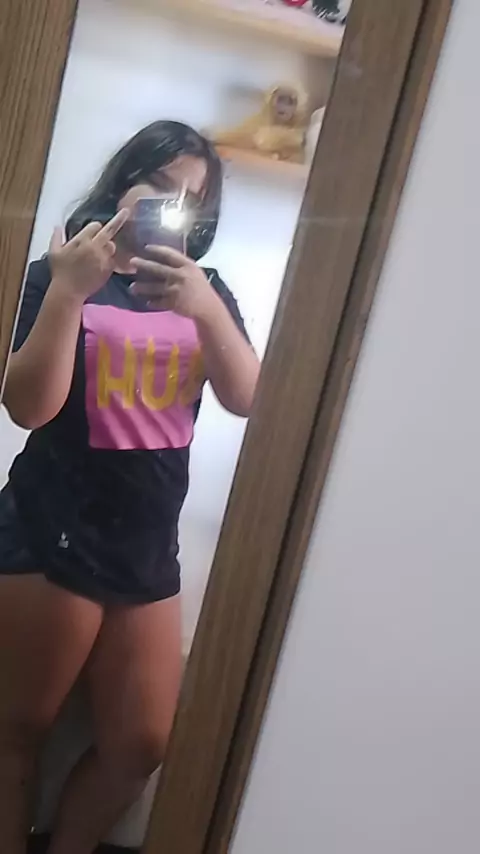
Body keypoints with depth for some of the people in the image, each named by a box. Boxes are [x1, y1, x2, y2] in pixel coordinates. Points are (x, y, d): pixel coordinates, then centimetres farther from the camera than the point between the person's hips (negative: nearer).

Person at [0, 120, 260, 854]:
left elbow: (248, 400, -6)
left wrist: (206, 309, -22)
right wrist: (69, 290, -24)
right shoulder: (62, 275, -3)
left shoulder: (207, 290, 7)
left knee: (140, 746, 11)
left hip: (149, 551, 4)